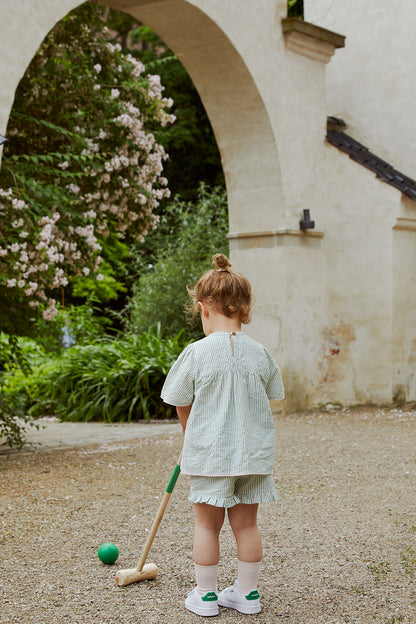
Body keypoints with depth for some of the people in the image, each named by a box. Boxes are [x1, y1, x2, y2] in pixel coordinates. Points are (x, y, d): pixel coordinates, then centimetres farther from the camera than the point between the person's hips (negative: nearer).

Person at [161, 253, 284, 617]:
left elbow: (182, 405, -3)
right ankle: (247, 593, 22)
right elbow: (269, 399, 9)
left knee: (207, 524, 9)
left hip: (210, 454, -3)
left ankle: (205, 595, 19)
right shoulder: (260, 354, -3)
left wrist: (191, 437, 16)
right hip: (254, 451, 3)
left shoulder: (196, 353, -12)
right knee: (246, 522, 13)